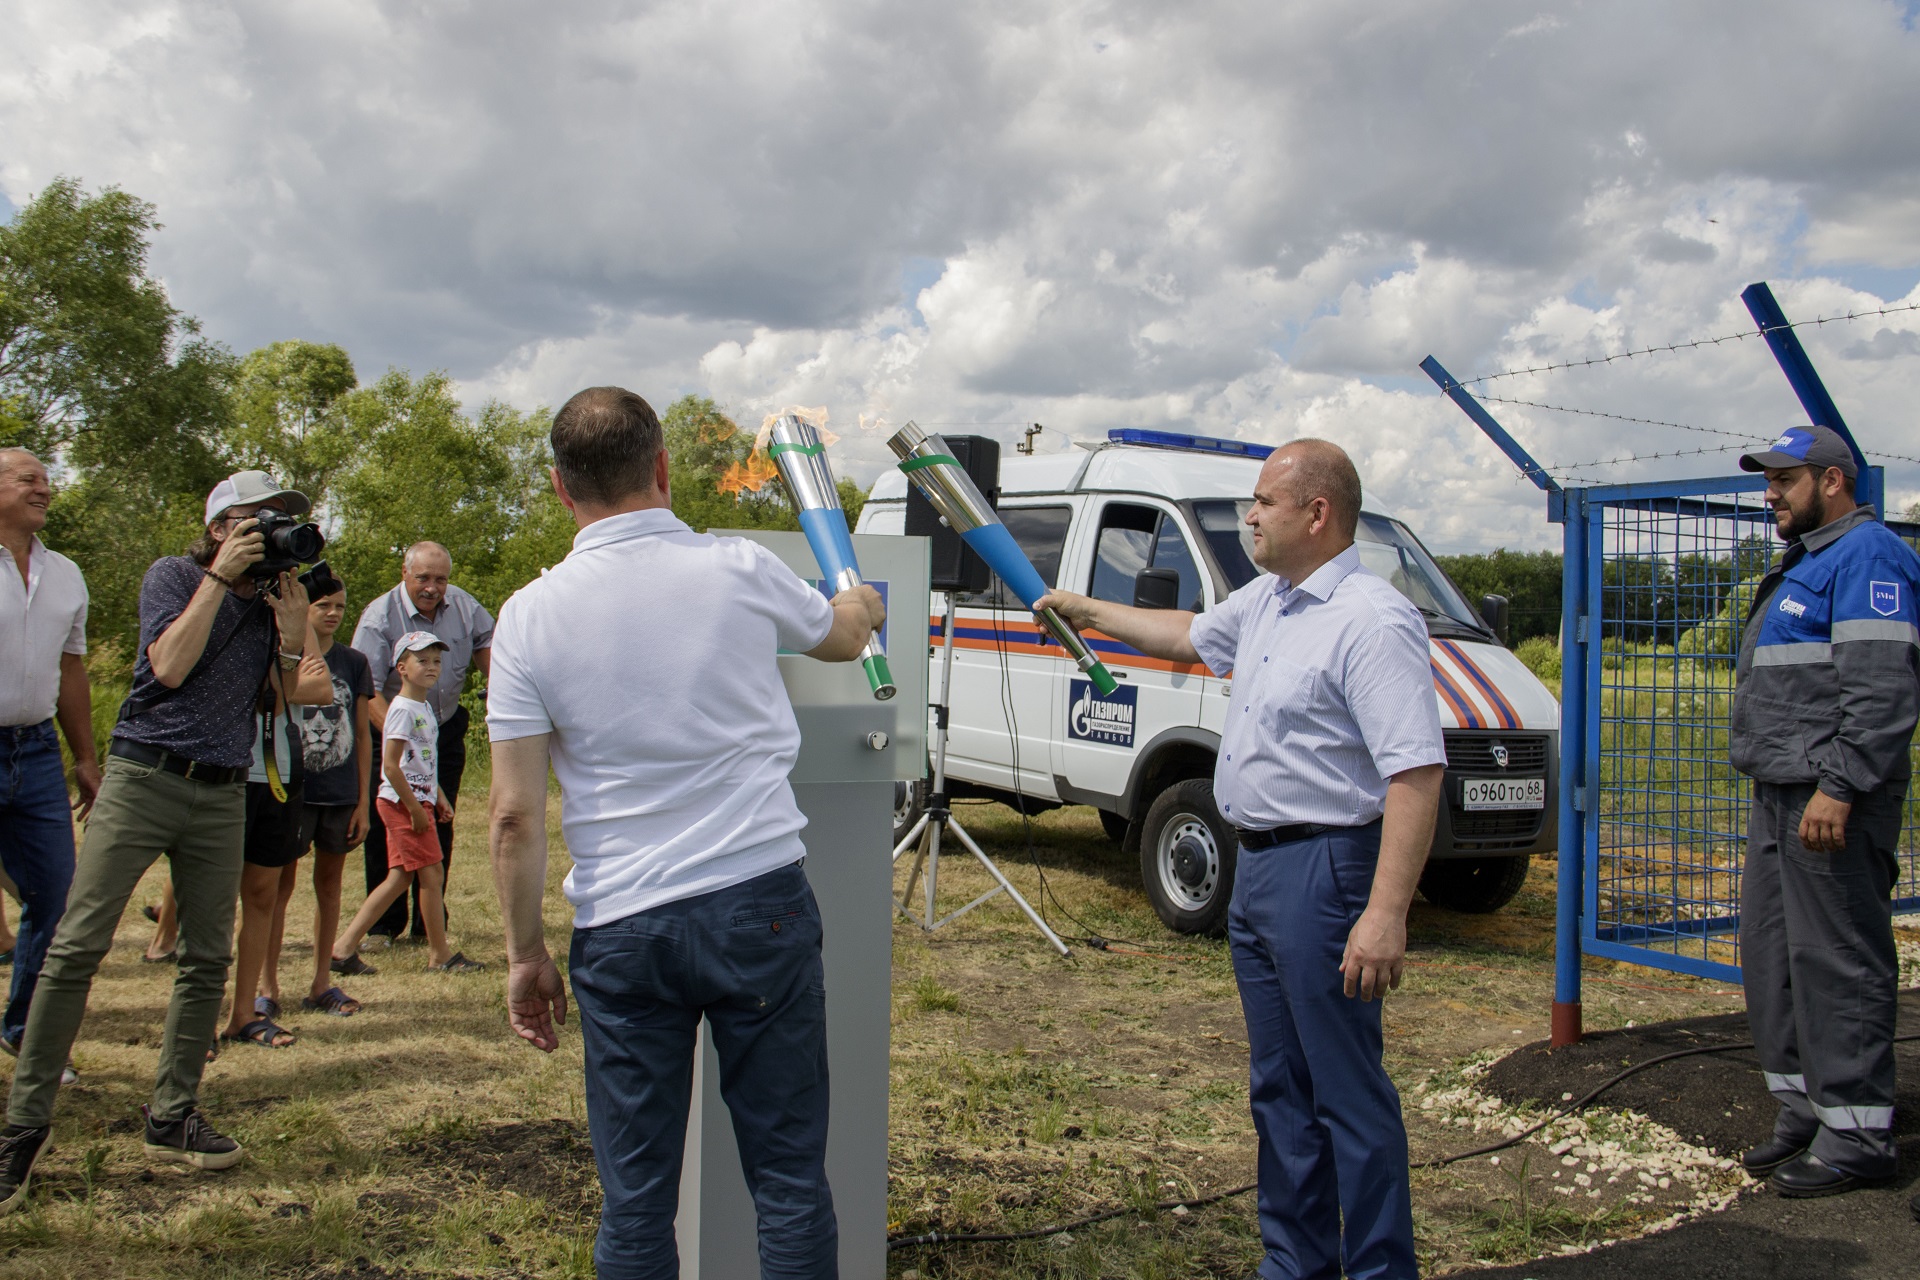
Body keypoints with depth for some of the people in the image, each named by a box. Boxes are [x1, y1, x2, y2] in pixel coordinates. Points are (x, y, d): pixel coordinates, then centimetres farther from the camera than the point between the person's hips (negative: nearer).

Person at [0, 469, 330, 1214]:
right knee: (78, 946, -8)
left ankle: (171, 1118, 13)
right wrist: (219, 577, -13)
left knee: (208, 959, 3)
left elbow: (314, 692, 3)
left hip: (221, 795, 4)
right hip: (143, 778, -4)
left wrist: (294, 619, -8)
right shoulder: (173, 575, 1)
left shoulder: (271, 600, 11)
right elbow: (170, 666, -15)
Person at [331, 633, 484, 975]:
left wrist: (439, 797, 16)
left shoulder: (425, 707, 14)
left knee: (400, 878, 9)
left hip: (417, 802, 10)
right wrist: (415, 808, -19)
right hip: (404, 803, -10)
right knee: (430, 873, -3)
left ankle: (344, 945, 12)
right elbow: (390, 766, -20)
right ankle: (440, 954, 7)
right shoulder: (403, 709, -15)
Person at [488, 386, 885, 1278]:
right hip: (759, 903, 0)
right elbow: (841, 636, 21)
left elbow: (514, 817, -4)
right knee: (790, 1182, 10)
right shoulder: (741, 572, -2)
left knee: (635, 1202, 12)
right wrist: (862, 605, 44)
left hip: (620, 929, 1)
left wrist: (524, 953, 8)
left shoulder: (532, 615, -3)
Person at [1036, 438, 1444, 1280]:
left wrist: (1385, 914, -29)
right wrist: (1088, 612, 38)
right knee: (1279, 1086, 18)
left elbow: (1417, 774, -25)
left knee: (1346, 1092, -3)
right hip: (1257, 865, 10)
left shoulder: (1372, 621, -18)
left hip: (1323, 871, -10)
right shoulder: (1265, 600, 12)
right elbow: (1189, 636, 33)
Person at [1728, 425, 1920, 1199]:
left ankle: (1857, 1138, 2)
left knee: (1837, 962, -6)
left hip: (1833, 800, -10)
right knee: (1770, 957, 12)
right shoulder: (1804, 564, 22)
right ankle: (1803, 1114, 22)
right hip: (1782, 797, 10)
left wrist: (1838, 787, -24)